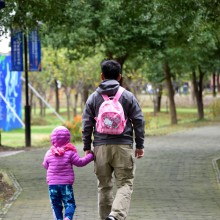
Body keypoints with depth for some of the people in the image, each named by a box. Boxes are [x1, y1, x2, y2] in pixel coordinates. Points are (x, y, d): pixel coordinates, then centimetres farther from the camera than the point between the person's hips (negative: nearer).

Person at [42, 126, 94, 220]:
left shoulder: (49, 153, 2)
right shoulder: (70, 152, -7)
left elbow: (45, 166, 15)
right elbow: (79, 162, -1)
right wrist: (90, 156, 11)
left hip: (52, 184, 2)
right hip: (66, 184, -2)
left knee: (56, 205, 11)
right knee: (69, 203, 2)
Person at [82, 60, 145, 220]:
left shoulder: (93, 98, 7)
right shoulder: (128, 96, 3)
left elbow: (87, 124, 6)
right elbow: (138, 121, 2)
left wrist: (87, 147, 12)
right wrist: (140, 145, 9)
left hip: (101, 147, 2)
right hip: (123, 146, -2)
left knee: (104, 185, 13)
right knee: (125, 184, -2)